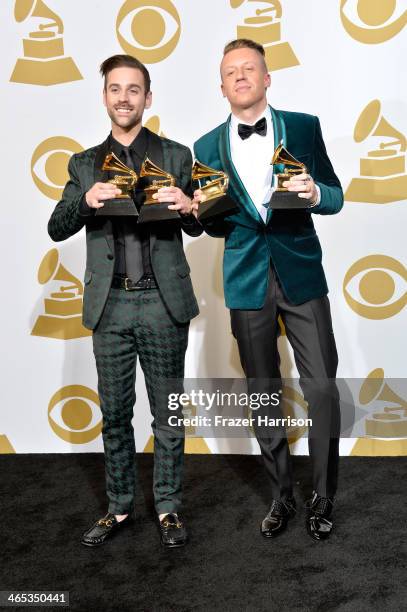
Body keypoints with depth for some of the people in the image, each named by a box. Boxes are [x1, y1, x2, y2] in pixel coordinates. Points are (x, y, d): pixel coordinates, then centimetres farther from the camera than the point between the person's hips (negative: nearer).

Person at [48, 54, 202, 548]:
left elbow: (196, 228, 7)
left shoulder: (175, 155, 7)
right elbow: (56, 229, 6)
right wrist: (87, 200, -15)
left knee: (167, 414, 7)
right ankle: (119, 508, 24)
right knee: (114, 415, 10)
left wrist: (187, 207, -17)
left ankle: (168, 508, 22)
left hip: (162, 303, -1)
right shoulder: (85, 164, 11)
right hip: (110, 304, 2)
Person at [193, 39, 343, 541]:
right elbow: (216, 226, 11)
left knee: (322, 388, -4)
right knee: (263, 393, 10)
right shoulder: (207, 147, 7)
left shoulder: (304, 128, 3)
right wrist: (203, 212, -12)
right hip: (246, 282, 2)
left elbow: (335, 198, 4)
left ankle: (323, 499, 15)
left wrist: (314, 193, -18)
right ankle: (281, 496, 26)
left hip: (301, 274, -1)